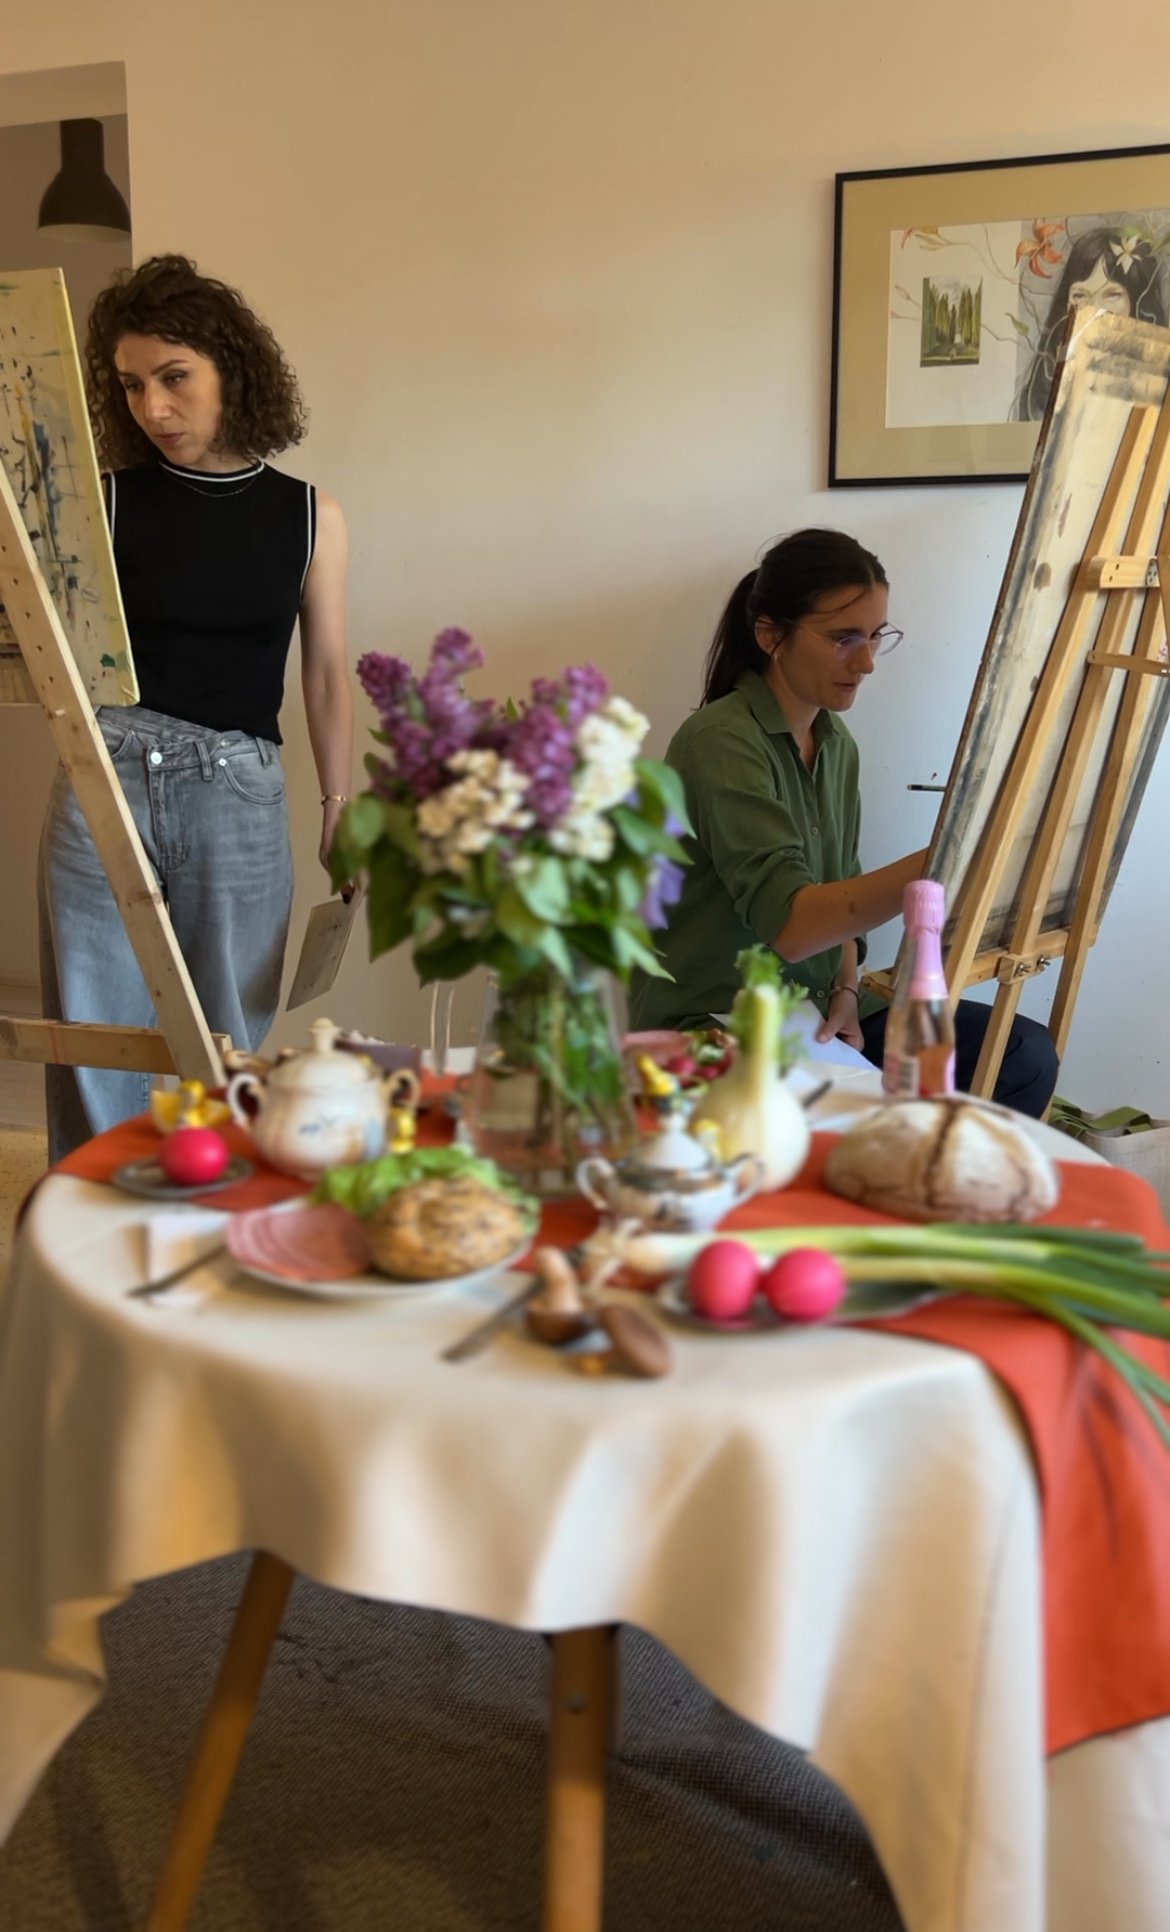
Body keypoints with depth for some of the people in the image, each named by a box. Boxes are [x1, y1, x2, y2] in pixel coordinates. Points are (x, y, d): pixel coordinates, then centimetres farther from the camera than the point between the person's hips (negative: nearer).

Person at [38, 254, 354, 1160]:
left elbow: (327, 675, 9)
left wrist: (340, 807, 6)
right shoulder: (106, 501, 4)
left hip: (238, 792, 0)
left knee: (227, 1042, 6)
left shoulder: (309, 515, 7)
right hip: (105, 777, 0)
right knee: (99, 1033, 5)